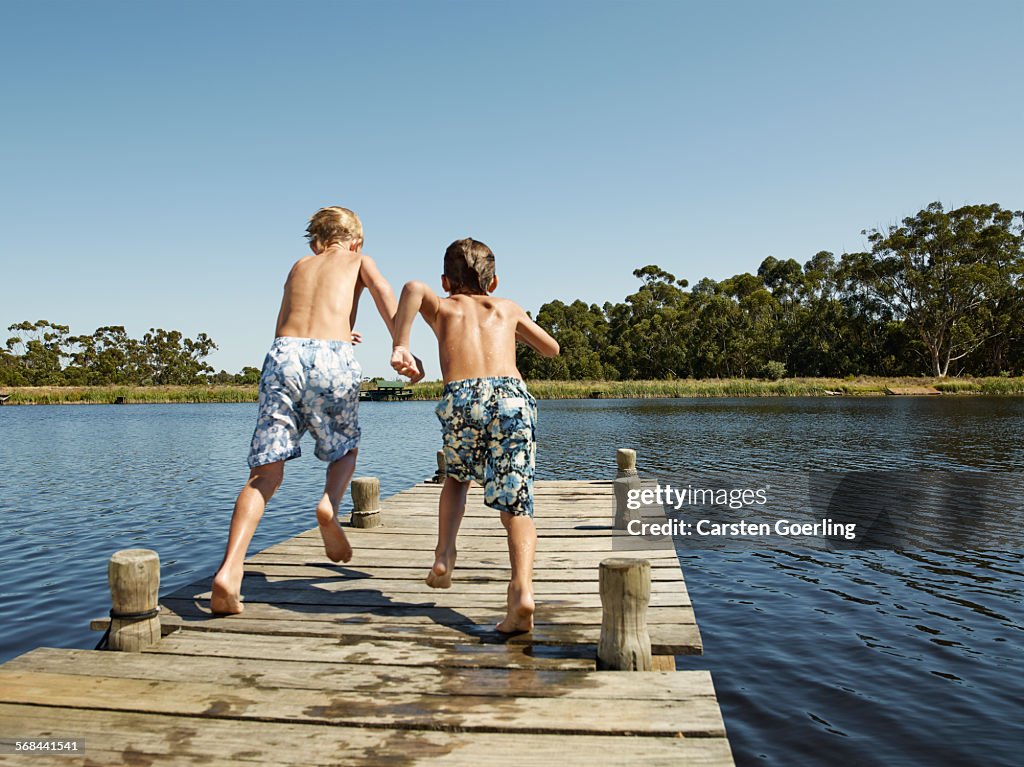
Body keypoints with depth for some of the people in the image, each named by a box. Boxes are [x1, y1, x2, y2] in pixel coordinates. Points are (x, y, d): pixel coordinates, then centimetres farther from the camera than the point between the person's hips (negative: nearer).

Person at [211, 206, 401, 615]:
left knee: (265, 474, 2)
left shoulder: (299, 266, 32)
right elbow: (383, 291, 0)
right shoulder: (359, 260, 24)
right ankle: (330, 503, -7)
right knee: (346, 449, 23)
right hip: (333, 360, -2)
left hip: (282, 353, 2)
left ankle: (229, 570, -15)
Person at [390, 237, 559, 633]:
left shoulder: (442, 307, 26)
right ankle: (522, 590, -21)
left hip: (461, 398, 0)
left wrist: (400, 346, 2)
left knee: (457, 477, 30)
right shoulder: (508, 308, 31)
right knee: (515, 503, 1)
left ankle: (444, 556, 14)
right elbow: (552, 349, 44)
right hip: (512, 396, 0)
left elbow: (414, 288, 1)